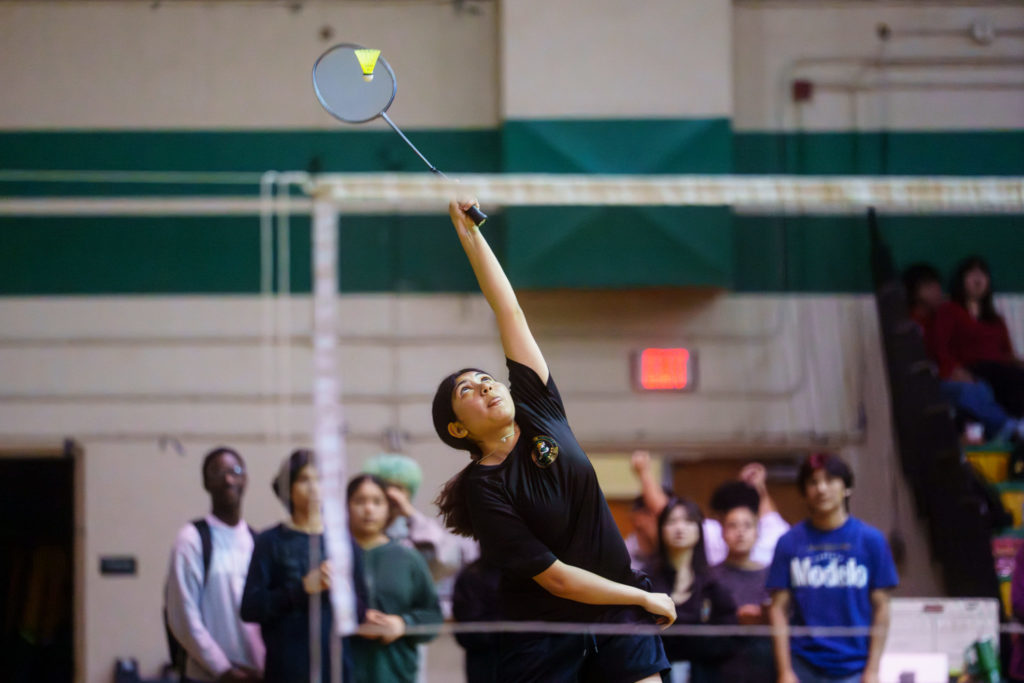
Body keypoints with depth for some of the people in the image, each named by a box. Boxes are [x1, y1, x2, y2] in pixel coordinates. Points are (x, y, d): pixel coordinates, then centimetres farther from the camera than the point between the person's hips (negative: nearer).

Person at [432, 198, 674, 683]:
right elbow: (556, 578, -14)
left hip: (620, 609, 4)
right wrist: (646, 598, -9)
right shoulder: (483, 489, -12)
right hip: (543, 629, -4)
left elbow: (509, 312, -1)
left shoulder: (537, 409, 3)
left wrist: (470, 232, -3)